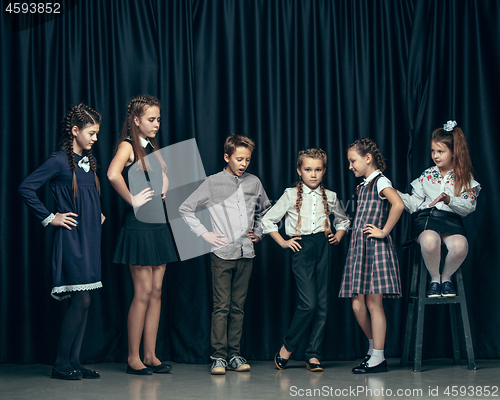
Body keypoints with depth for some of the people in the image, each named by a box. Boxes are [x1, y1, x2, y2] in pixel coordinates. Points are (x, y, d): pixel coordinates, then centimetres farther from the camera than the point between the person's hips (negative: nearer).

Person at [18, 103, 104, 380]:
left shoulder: (90, 160, 13)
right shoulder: (60, 160, -10)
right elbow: (26, 188, -15)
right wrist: (49, 218, -13)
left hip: (91, 237, 8)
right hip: (71, 237, -8)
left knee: (84, 302, 6)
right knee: (81, 300, -11)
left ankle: (74, 362, 12)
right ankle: (61, 364, -1)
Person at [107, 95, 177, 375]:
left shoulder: (152, 148, 14)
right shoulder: (128, 145, -9)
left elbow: (164, 174, 35)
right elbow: (113, 174, -30)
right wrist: (132, 200, -19)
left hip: (159, 223, 8)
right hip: (139, 225, -8)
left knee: (156, 292, 7)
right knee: (143, 292, -6)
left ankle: (151, 356, 12)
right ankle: (133, 358, 3)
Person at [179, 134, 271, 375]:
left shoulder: (254, 183, 11)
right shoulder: (213, 183, 0)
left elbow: (265, 209, 29)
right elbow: (185, 209, 3)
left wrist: (258, 233, 17)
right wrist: (204, 233, -2)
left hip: (246, 253, 4)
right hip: (223, 253, -4)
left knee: (238, 307, 7)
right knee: (221, 307, -6)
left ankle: (234, 356, 11)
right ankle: (218, 357, -3)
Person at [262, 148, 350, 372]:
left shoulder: (330, 197, 11)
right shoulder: (291, 195, 2)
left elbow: (343, 220, 29)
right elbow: (268, 220, 7)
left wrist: (338, 237, 13)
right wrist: (283, 242, 3)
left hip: (323, 248, 4)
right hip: (301, 249, -3)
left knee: (322, 304, 1)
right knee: (309, 303, -13)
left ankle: (313, 355, 7)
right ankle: (286, 349, 3)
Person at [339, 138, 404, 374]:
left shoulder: (380, 182, -7)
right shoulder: (364, 186, 19)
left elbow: (398, 205, -26)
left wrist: (384, 232, -20)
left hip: (375, 248, -8)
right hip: (359, 248, 8)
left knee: (373, 303, -5)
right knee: (358, 305, 6)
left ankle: (378, 358, 0)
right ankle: (373, 347, 24)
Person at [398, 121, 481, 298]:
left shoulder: (464, 177, 9)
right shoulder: (427, 175, 14)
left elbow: (468, 207, -1)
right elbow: (413, 203, 12)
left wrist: (449, 200, -19)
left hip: (451, 219, 0)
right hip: (427, 217, 0)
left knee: (460, 245, -36)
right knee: (430, 241, -39)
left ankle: (446, 277, -2)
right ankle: (434, 278, -8)